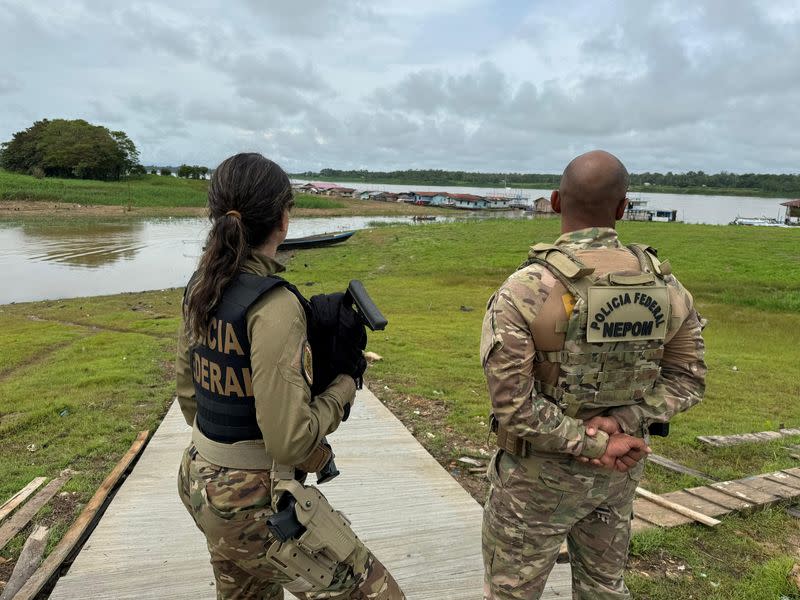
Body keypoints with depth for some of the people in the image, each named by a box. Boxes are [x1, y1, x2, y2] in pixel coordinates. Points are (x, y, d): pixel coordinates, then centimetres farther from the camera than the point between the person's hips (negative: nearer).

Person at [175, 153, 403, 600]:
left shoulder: (201, 288, -1)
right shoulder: (274, 305, -26)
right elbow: (290, 439, -26)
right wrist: (345, 383, -10)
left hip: (202, 482, 9)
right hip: (257, 501, -8)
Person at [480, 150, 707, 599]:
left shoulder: (524, 291, -22)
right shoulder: (666, 287, -6)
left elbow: (514, 405, -24)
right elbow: (689, 380, 1)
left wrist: (595, 445, -16)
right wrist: (622, 421, -11)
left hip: (540, 473, -4)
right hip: (620, 471, 5)